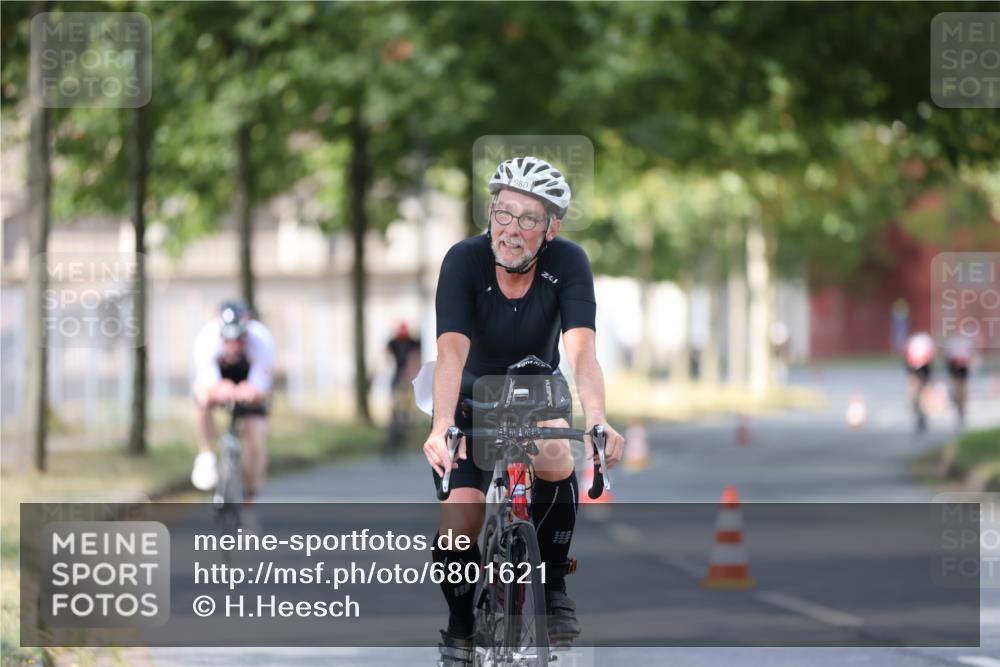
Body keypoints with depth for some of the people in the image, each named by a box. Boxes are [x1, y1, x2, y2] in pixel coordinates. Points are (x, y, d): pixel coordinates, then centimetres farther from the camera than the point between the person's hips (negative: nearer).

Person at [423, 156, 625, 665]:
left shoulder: (568, 262, -23)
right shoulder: (465, 260, -27)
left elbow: (581, 350, -35)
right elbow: (452, 351, -38)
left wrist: (598, 422, -52)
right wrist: (442, 426, -54)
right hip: (469, 399, -1)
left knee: (556, 463, -31)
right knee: (459, 527, -14)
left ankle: (553, 587, -9)